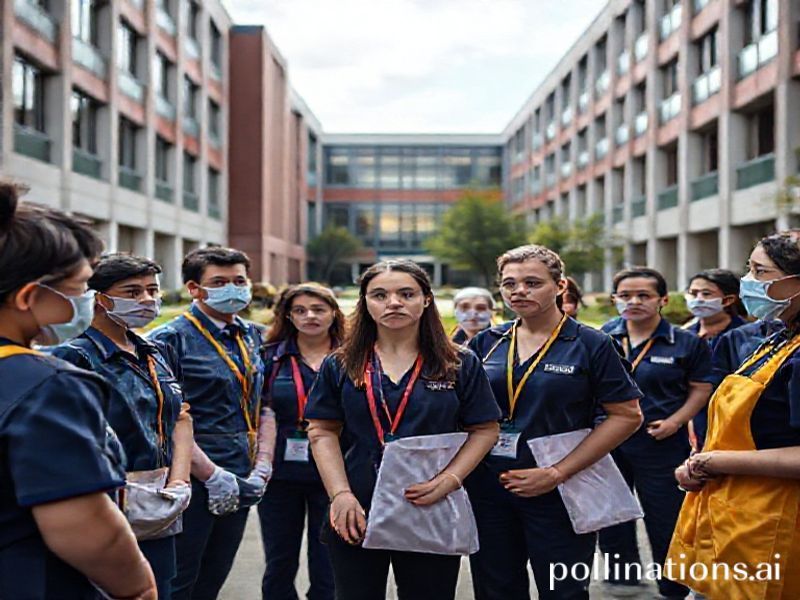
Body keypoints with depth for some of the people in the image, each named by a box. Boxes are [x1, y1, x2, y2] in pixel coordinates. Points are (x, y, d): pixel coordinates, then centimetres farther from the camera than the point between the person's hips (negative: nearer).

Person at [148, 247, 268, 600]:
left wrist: (262, 467, 4)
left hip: (240, 486, 7)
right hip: (194, 483, -7)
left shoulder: (251, 338, 12)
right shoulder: (171, 339, -10)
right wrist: (212, 475, -17)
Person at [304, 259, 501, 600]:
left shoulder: (461, 365, 2)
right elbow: (322, 432, 2)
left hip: (432, 514, -1)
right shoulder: (340, 366, 5)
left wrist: (448, 481, -12)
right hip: (354, 514, 1)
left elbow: (484, 430, 2)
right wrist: (340, 495, -10)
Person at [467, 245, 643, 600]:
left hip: (557, 496, -3)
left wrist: (557, 473, -14)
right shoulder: (486, 343, 5)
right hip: (487, 492, 4)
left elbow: (627, 415, -9)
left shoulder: (590, 345, -6)